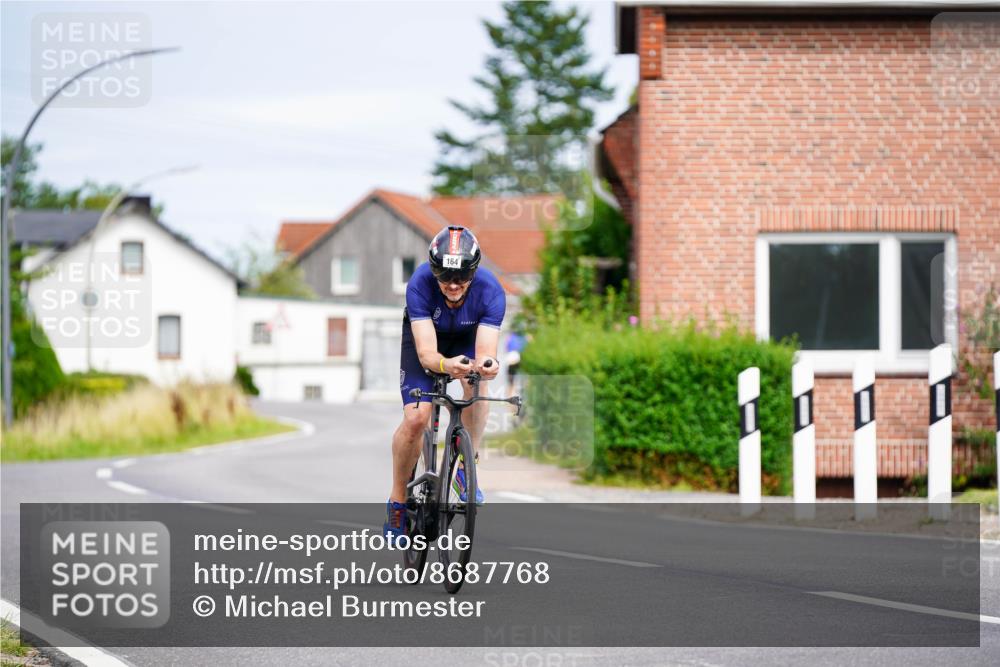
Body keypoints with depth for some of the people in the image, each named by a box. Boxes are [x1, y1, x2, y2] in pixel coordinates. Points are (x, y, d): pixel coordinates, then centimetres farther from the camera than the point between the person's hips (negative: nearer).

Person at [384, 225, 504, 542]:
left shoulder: (490, 290, -34)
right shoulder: (420, 284, -37)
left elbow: (485, 353, -39)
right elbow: (426, 353, -41)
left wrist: (486, 365, -63)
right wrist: (445, 365, -63)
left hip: (468, 337, 1)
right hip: (425, 336, -1)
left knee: (477, 383, -33)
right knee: (416, 418, -18)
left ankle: (463, 467, -13)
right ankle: (397, 501, 4)